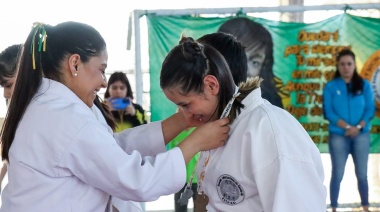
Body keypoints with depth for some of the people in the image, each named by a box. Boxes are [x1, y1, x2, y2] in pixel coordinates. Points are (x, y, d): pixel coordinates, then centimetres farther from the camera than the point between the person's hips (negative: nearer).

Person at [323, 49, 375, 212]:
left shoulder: (364, 85, 4)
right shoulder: (331, 86, -1)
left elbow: (370, 110, 0)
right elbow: (328, 113, -7)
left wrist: (358, 127, -16)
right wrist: (347, 127, -17)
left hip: (361, 135, 2)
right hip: (338, 136, -1)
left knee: (362, 174, 7)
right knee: (337, 174, 2)